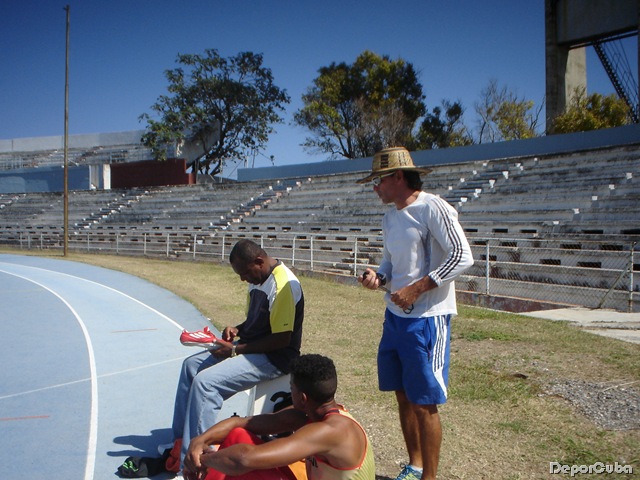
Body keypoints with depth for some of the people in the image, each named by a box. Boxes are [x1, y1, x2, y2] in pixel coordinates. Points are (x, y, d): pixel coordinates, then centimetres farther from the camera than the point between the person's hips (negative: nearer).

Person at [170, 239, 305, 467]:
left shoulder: (284, 285, -22)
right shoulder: (258, 279, 9)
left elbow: (283, 339, -24)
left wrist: (236, 350, -20)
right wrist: (236, 330, 0)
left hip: (275, 358, -11)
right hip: (251, 347, 11)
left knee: (205, 381, -23)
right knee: (191, 365, 9)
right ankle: (179, 441, 14)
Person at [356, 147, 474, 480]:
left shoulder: (432, 208, -13)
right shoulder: (389, 217, 12)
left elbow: (462, 256, -18)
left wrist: (416, 289, -20)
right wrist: (378, 277, -2)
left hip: (427, 318, -8)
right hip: (395, 316, 8)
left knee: (425, 403, 0)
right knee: (403, 396, 16)